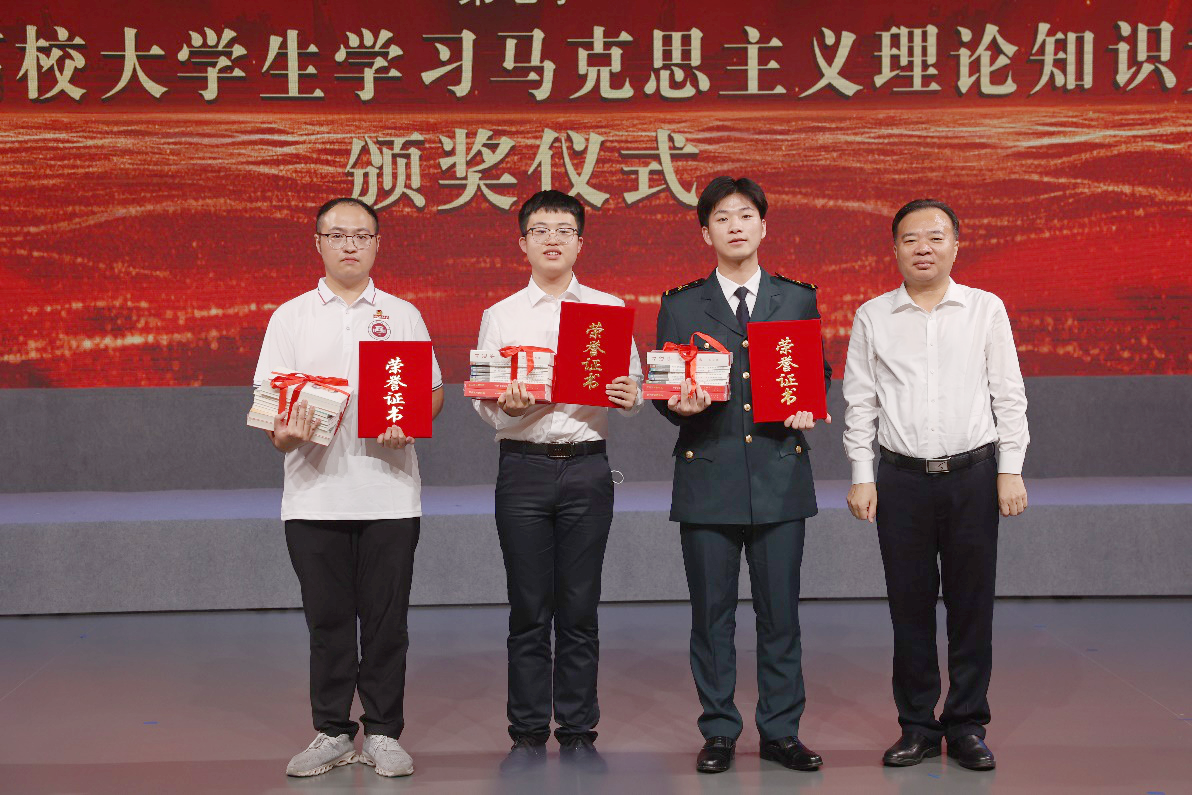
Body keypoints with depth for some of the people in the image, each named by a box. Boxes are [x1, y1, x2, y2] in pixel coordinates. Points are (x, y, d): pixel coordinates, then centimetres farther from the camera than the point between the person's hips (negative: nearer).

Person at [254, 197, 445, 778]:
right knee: (327, 620, 5)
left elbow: (435, 391, 10)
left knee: (385, 620, 3)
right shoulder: (290, 318, 9)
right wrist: (284, 434, -16)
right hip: (314, 493, 0)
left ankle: (383, 734, 13)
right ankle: (332, 733, 16)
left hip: (389, 490, 0)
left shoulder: (403, 316, 10)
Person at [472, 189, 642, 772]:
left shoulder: (609, 310, 9)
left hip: (586, 466, 0)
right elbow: (483, 401, 3)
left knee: (579, 609, 4)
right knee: (528, 610, 4)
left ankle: (578, 734, 13)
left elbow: (631, 388, 7)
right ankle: (528, 735, 13)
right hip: (524, 466, 0)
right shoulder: (500, 316, 8)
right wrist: (507, 406, -18)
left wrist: (630, 396, -16)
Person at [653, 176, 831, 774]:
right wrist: (682, 406, -15)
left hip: (781, 475, 1)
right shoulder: (680, 306, 7)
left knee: (780, 612, 4)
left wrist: (808, 407, -5)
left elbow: (819, 372, 15)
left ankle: (781, 731, 16)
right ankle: (718, 732, 16)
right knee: (711, 614, 4)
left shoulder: (799, 299, 11)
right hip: (708, 477, -1)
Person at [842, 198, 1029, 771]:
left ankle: (967, 726, 14)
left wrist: (1010, 471, -1)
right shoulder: (872, 317, 6)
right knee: (910, 605, 4)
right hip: (902, 477, 0)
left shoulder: (986, 310, 5)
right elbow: (860, 403, 7)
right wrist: (861, 477, 1)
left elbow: (1009, 396, 5)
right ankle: (917, 727, 15)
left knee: (971, 605, 3)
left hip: (973, 475, 0)